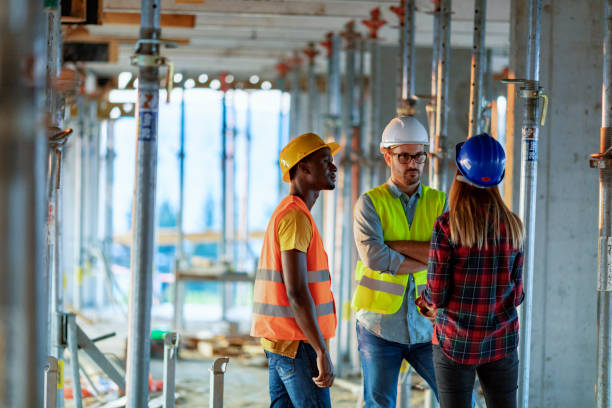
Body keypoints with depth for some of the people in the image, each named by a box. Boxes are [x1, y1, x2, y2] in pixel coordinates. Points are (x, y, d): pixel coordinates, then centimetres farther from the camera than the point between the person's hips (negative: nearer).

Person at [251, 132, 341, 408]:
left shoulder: (286, 213, 18)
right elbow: (296, 293, -22)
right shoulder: (296, 217, -14)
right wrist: (322, 352, -22)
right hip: (296, 343, -10)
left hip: (279, 340, 10)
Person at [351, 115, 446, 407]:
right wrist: (429, 260, -12)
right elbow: (373, 257, -17)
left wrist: (396, 245, -14)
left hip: (427, 325, 2)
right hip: (380, 326, -2)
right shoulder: (370, 203, -1)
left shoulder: (439, 202, 7)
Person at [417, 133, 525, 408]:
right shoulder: (512, 226, 0)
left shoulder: (447, 226, -12)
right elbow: (515, 294, 4)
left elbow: (438, 295, -11)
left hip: (456, 341, -3)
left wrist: (425, 301, 11)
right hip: (501, 343, 3)